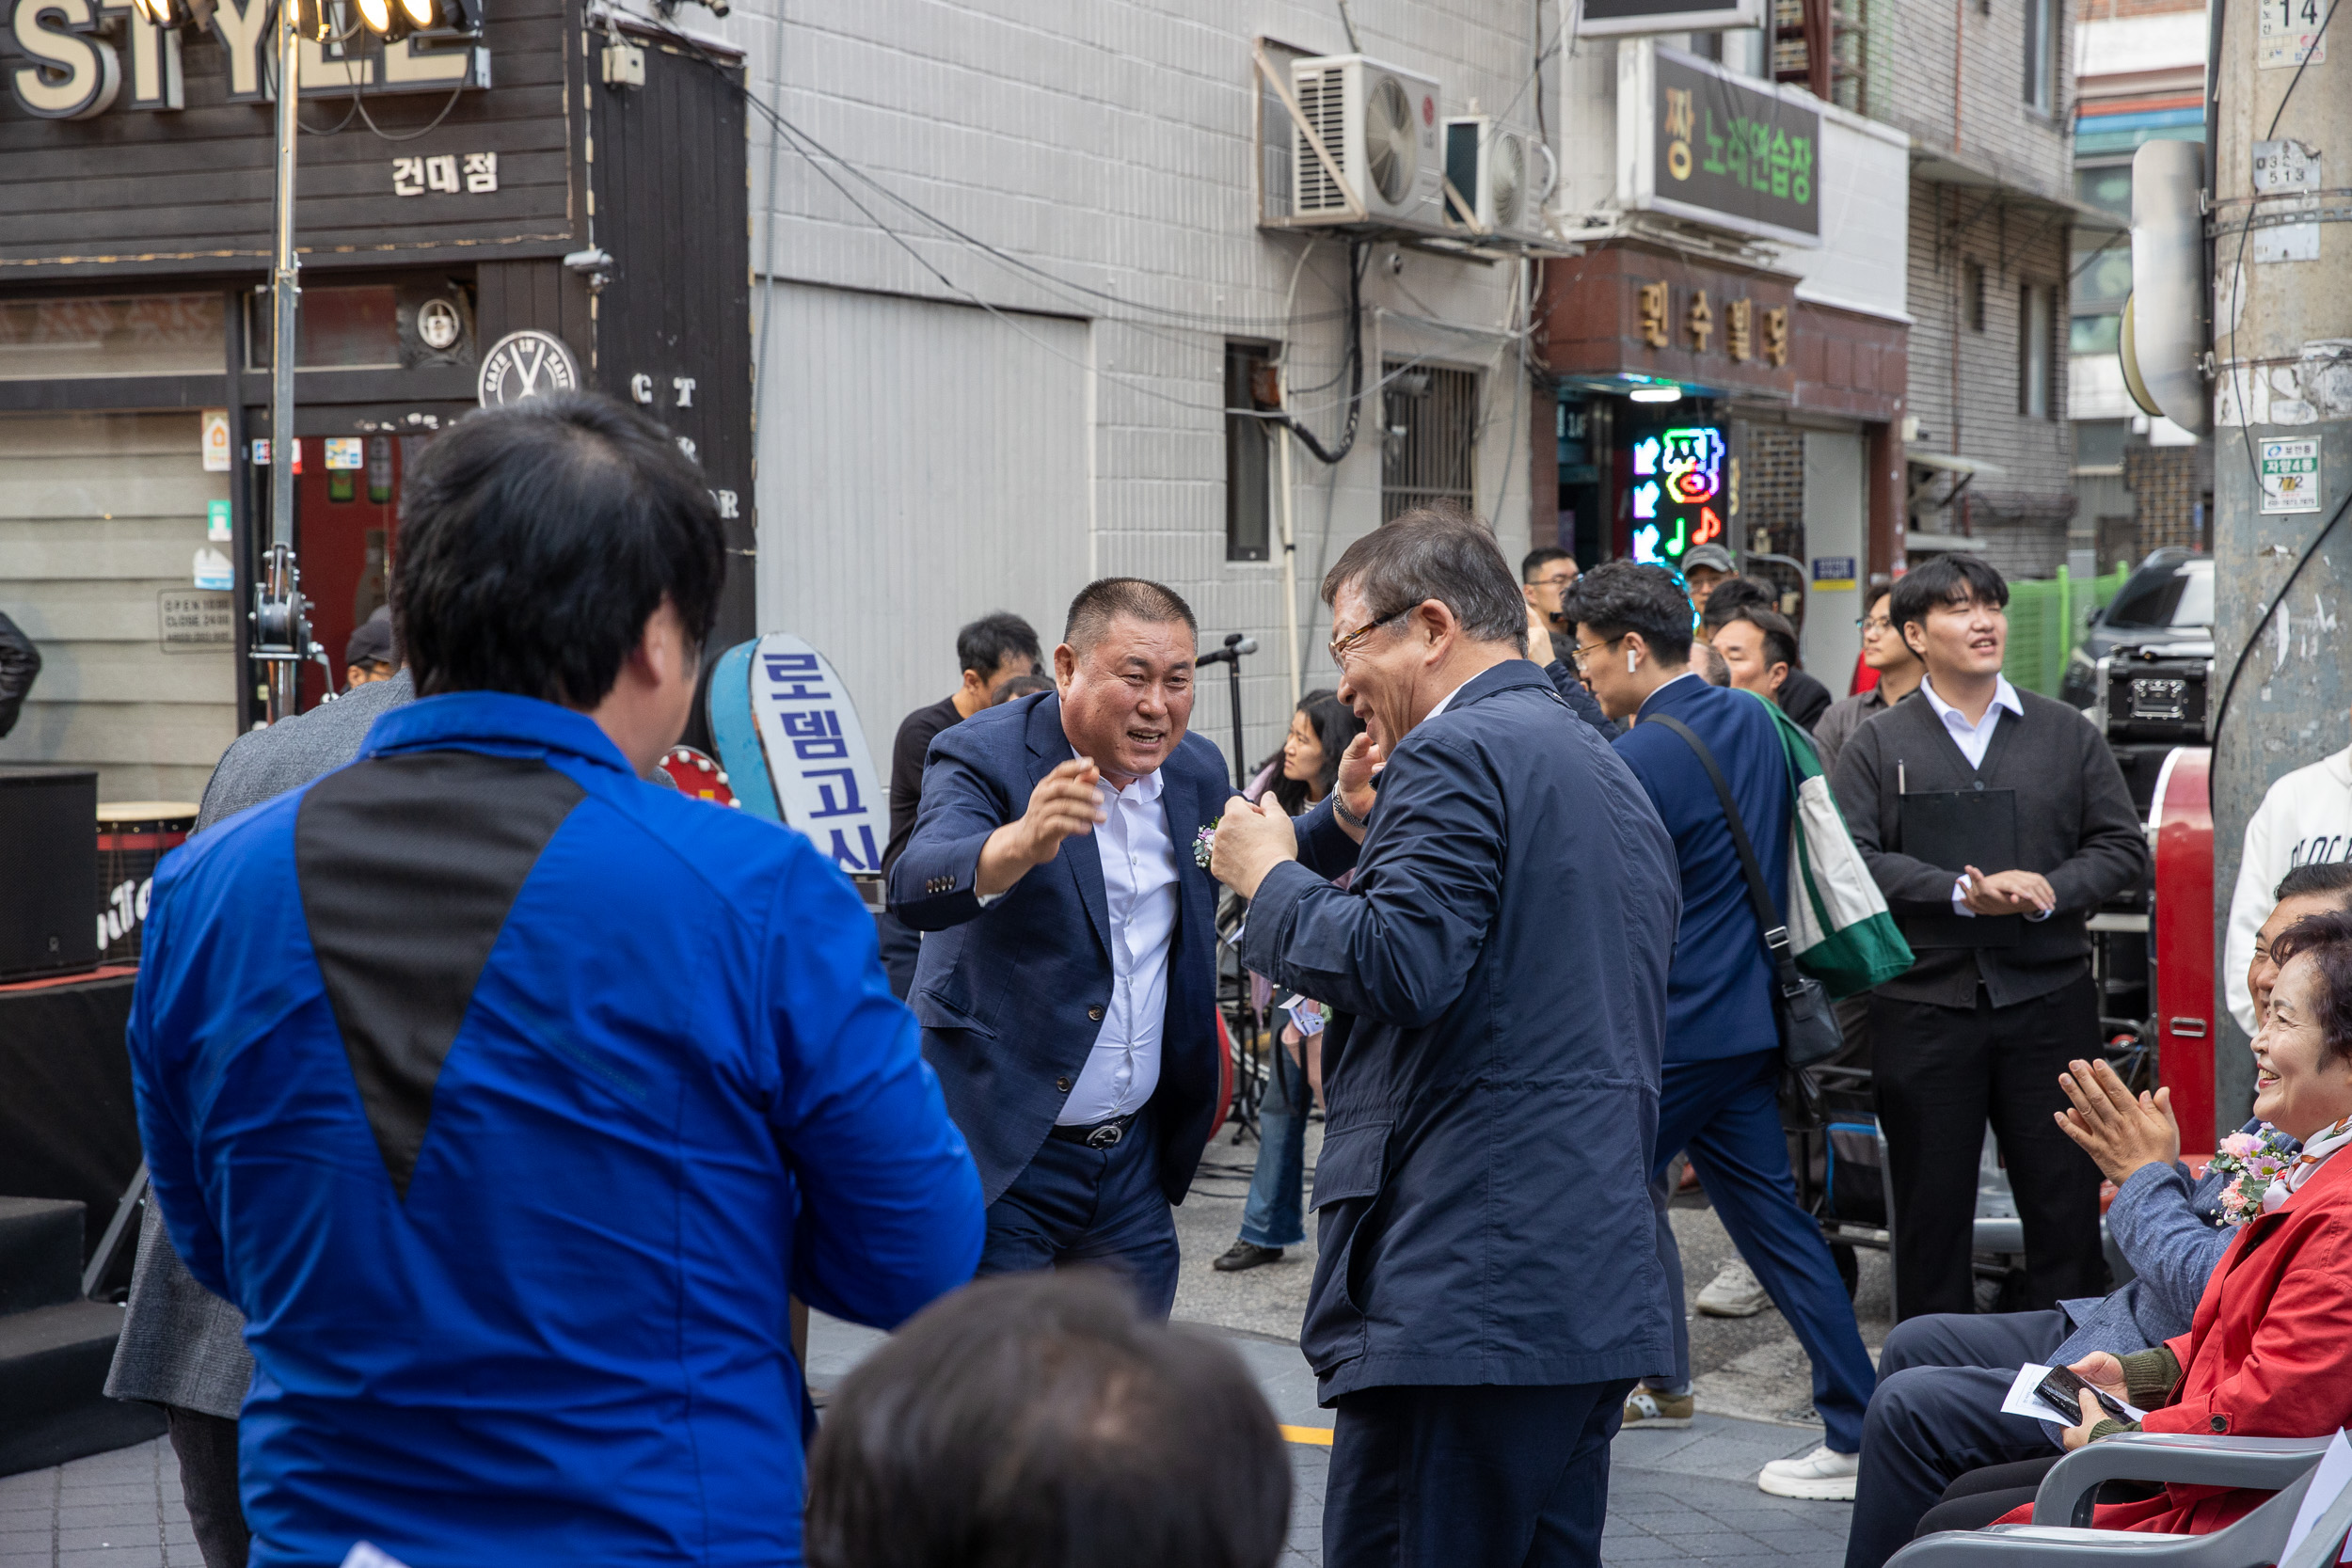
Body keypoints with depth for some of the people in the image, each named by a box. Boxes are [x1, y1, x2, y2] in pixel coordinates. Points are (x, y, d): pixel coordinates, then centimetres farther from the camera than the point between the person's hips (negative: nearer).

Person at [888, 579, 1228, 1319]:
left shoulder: (1198, 772, 6)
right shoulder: (982, 757, -13)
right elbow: (915, 889, -32)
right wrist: (1024, 842, -52)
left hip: (1133, 1163, 6)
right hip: (998, 1161, -6)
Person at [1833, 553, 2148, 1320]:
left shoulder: (2067, 734, 10)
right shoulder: (1876, 747, 4)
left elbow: (2123, 847, 8)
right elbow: (1849, 859, -7)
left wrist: (2052, 892, -12)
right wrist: (1962, 893, -18)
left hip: (2048, 998, 1)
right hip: (1924, 1004, -1)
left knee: (2067, 1197, 4)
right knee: (1931, 1205, 7)